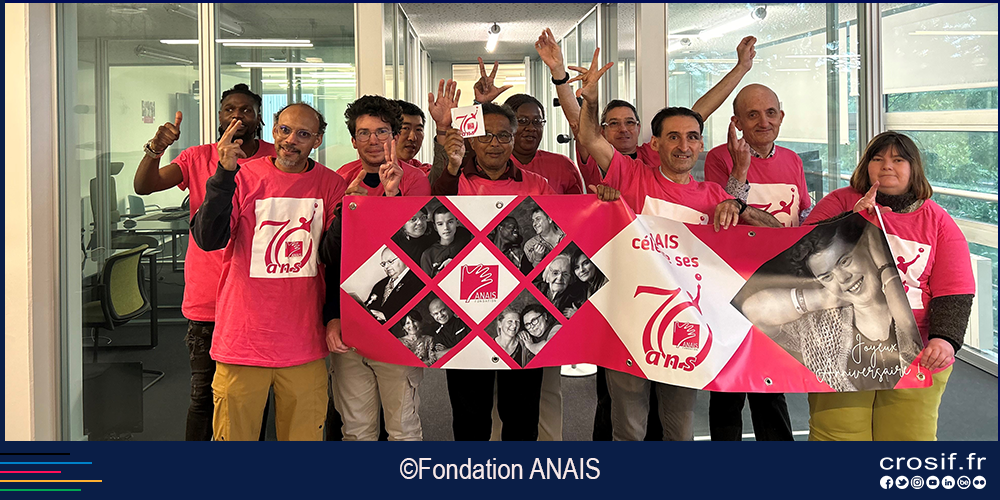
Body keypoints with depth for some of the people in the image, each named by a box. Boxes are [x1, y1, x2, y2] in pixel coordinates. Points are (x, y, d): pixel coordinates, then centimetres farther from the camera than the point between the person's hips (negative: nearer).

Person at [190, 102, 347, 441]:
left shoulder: (331, 185, 4)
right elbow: (207, 240, -13)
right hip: (242, 338, -1)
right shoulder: (245, 177, -1)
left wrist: (335, 316, -2)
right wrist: (224, 175, -22)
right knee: (233, 435, 4)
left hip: (305, 346, 1)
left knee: (303, 435, 8)